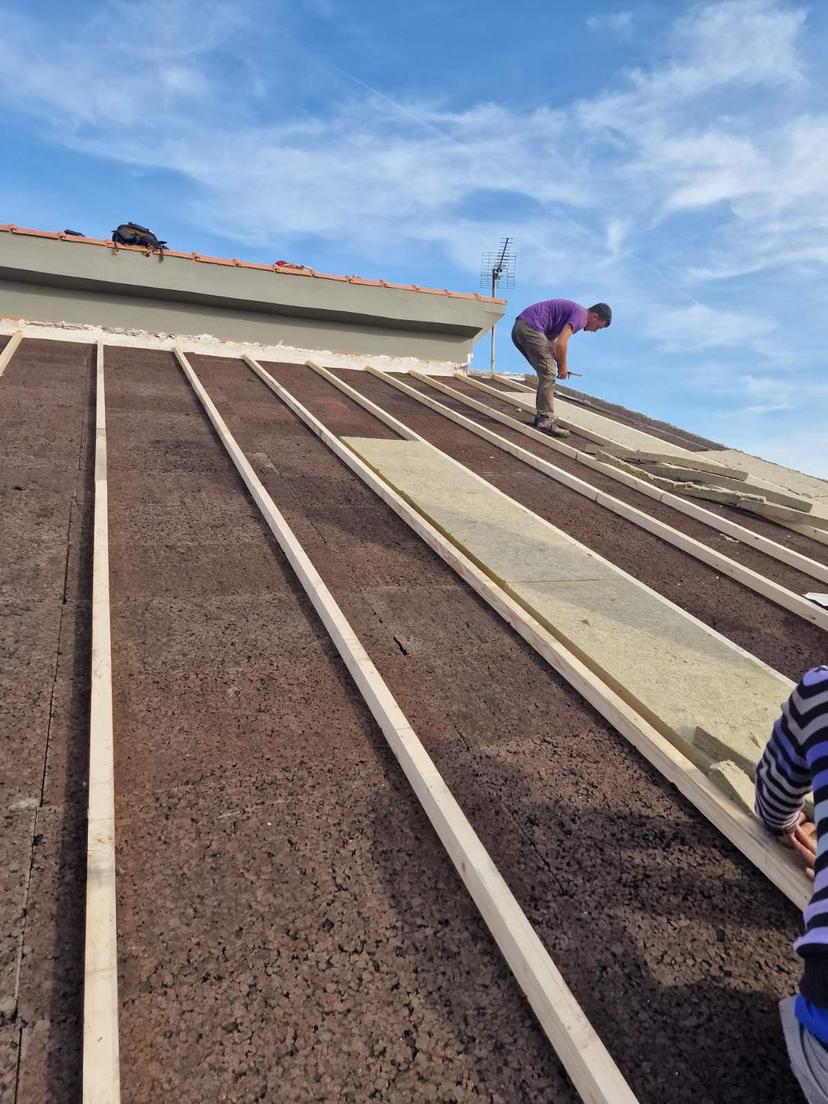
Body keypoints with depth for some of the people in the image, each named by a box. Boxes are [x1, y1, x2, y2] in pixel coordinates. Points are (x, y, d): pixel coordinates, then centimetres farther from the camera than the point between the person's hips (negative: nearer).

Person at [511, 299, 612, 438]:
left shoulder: (573, 310, 24)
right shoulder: (581, 315, -7)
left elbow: (550, 340, 29)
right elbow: (560, 344, -18)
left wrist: (560, 365, 21)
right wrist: (562, 367, -2)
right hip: (531, 328, -10)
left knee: (546, 374, 16)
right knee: (548, 375, -7)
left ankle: (541, 416, 20)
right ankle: (546, 422, -6)